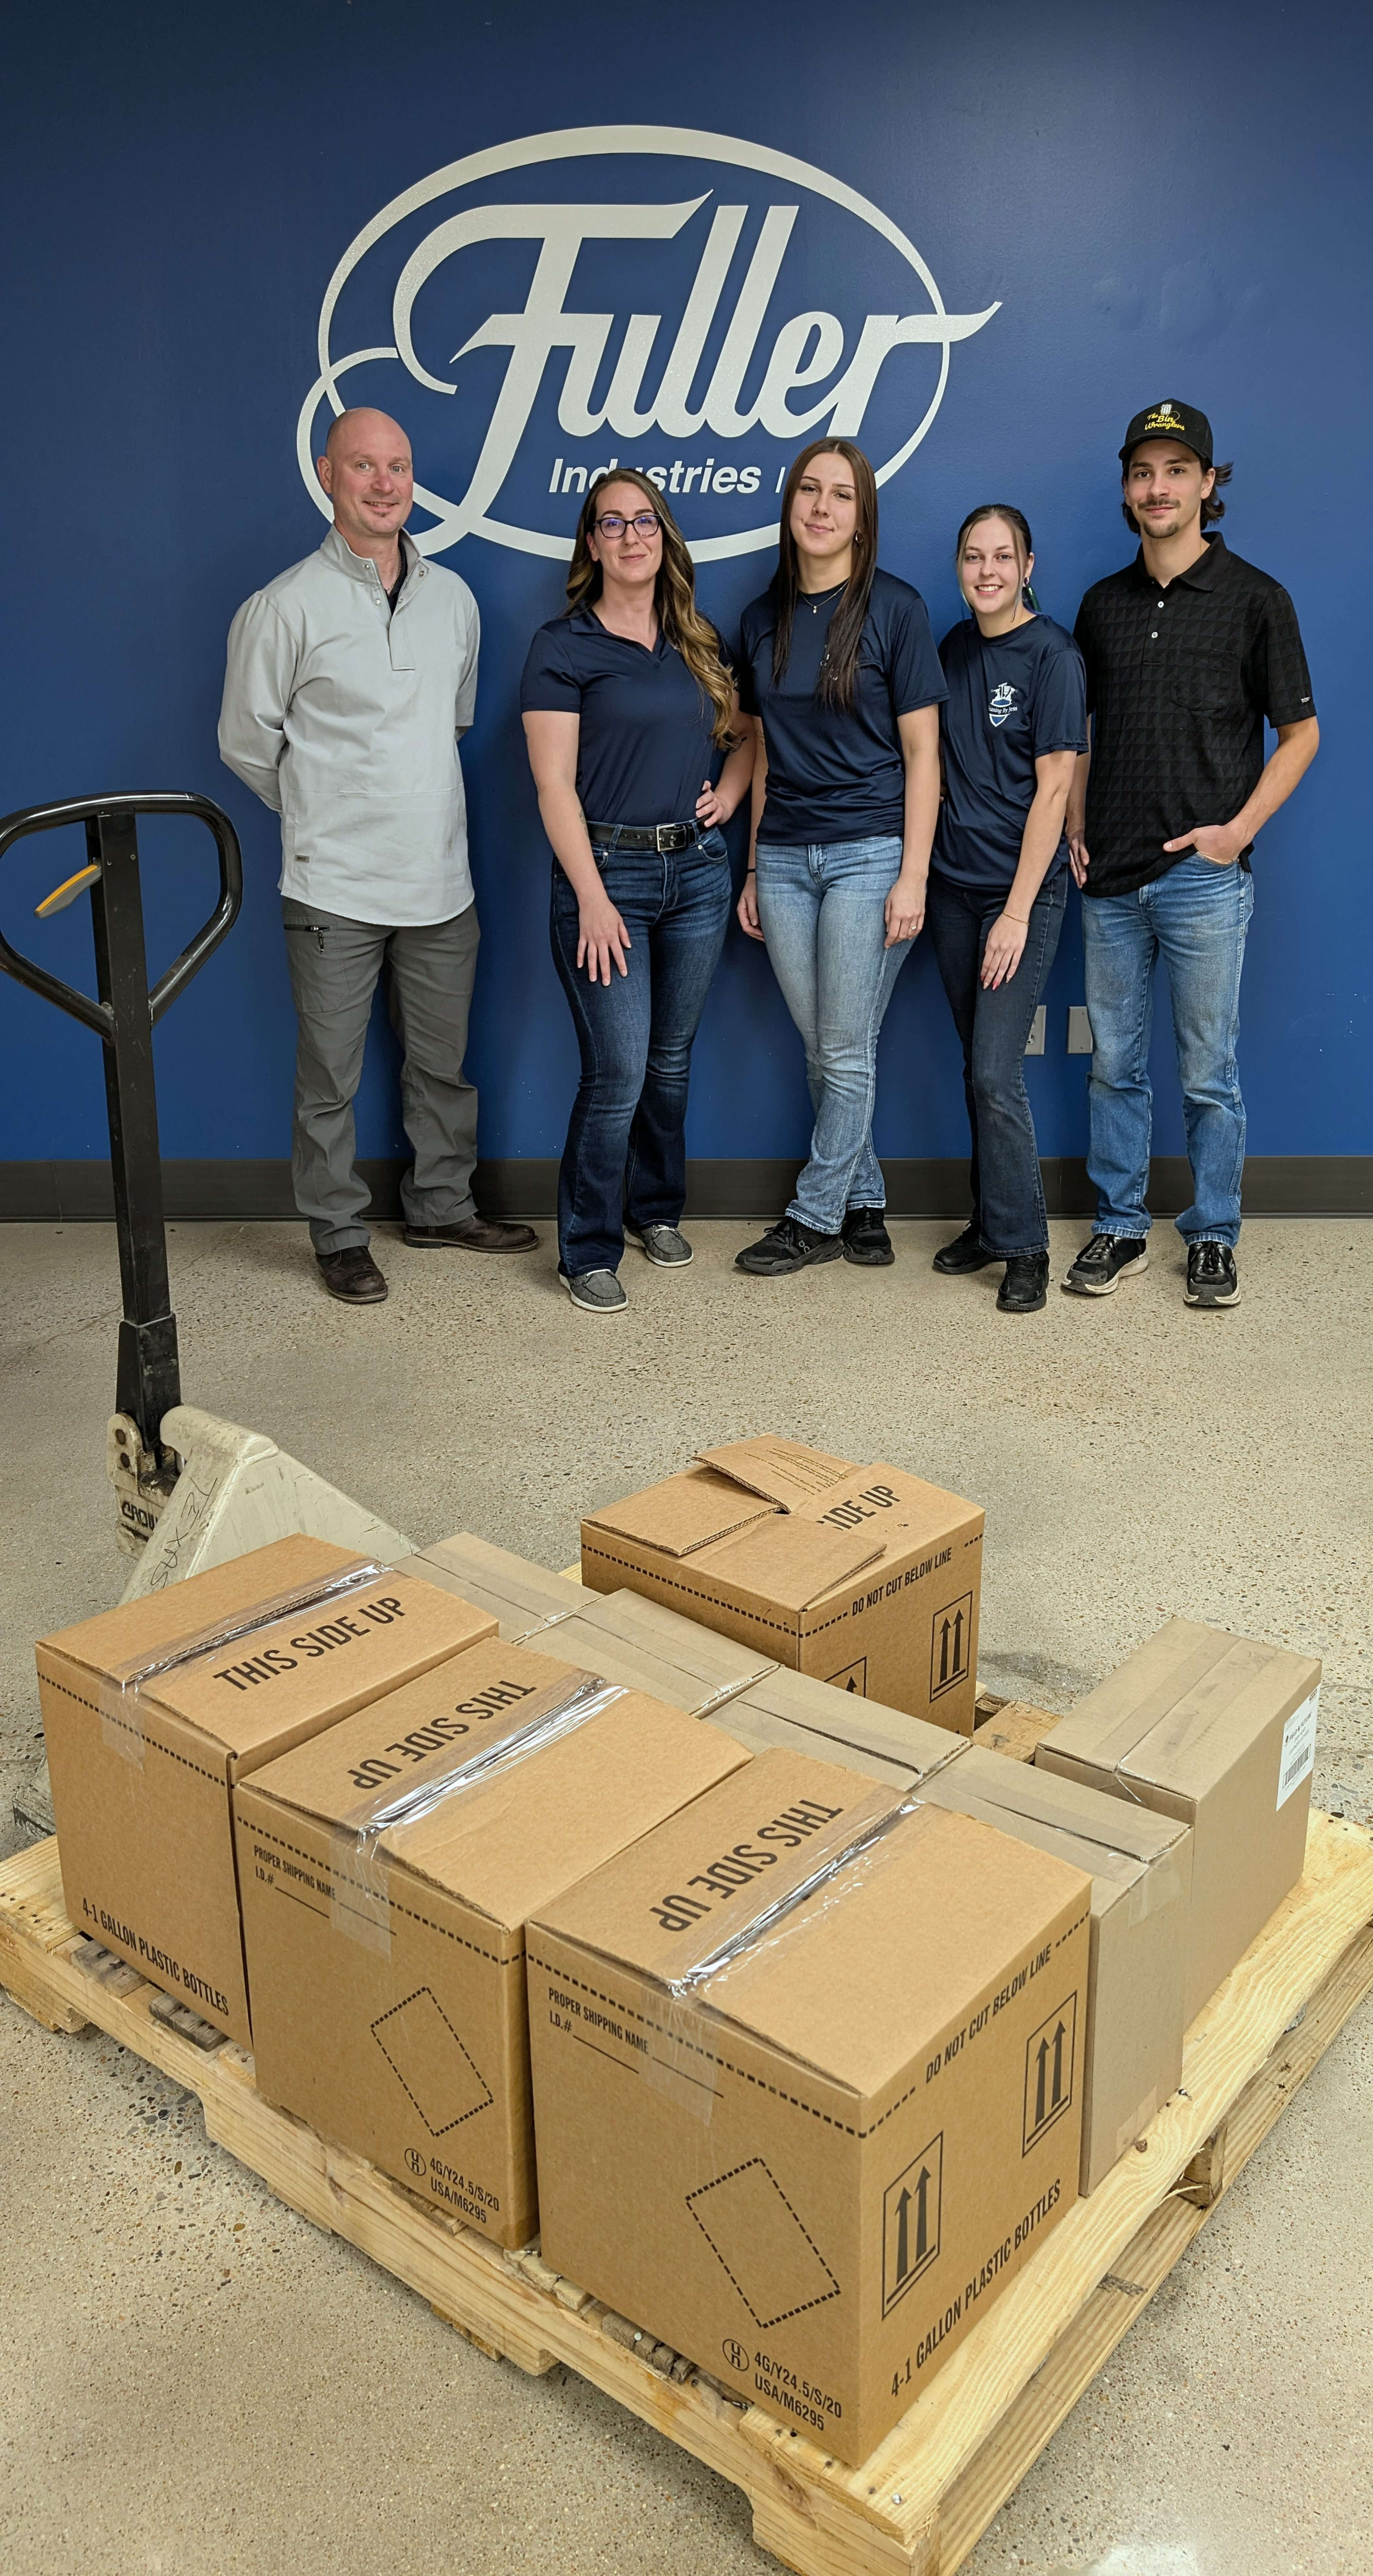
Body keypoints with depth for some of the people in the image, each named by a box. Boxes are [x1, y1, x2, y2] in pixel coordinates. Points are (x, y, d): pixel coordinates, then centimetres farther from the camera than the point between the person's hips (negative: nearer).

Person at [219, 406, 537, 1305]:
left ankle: (442, 1206, 30)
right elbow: (247, 738, 2)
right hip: (335, 887, -4)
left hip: (441, 882, 5)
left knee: (442, 1063, 14)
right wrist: (324, 813, 10)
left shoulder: (453, 596, 9)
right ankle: (339, 1234, 17)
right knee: (331, 1076, 3)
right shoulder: (287, 605, -6)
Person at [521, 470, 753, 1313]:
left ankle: (658, 1208, 31)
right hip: (609, 870, -5)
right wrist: (593, 899, -15)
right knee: (618, 1070, -8)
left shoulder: (699, 642, 12)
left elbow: (744, 733, 25)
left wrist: (730, 790, 4)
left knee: (672, 1057, 13)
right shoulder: (564, 645, -4)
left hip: (698, 869, 5)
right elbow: (555, 785, -9)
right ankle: (589, 1251, 4)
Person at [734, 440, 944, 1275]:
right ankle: (864, 1206, 21)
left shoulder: (896, 608, -4)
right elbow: (765, 755, 15)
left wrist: (913, 877, -12)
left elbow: (922, 752, -6)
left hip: (869, 851, -5)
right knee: (822, 1051, 8)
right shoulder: (764, 618, 10)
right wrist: (753, 871, 12)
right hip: (785, 856, 5)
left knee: (847, 1051, -1)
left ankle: (816, 1217, 11)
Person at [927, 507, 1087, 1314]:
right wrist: (922, 871, 8)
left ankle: (1023, 1245, 4)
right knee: (978, 1067, 11)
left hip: (1024, 888, -6)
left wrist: (1018, 910, -16)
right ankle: (991, 1223, 23)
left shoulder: (1053, 654, -9)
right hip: (954, 884, 6)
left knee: (996, 1072, -9)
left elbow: (1053, 790, -13)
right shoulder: (955, 649, 10)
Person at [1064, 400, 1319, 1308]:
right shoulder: (1104, 603, 11)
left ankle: (1214, 1239, 15)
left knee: (1209, 1073, 3)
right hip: (1111, 878, 4)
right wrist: (1077, 831, 6)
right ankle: (1121, 1229, 20)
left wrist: (1239, 829, -10)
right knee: (1115, 1065, 9)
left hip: (1204, 874, -4)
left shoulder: (1254, 598, -1)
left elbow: (1300, 731, 1)